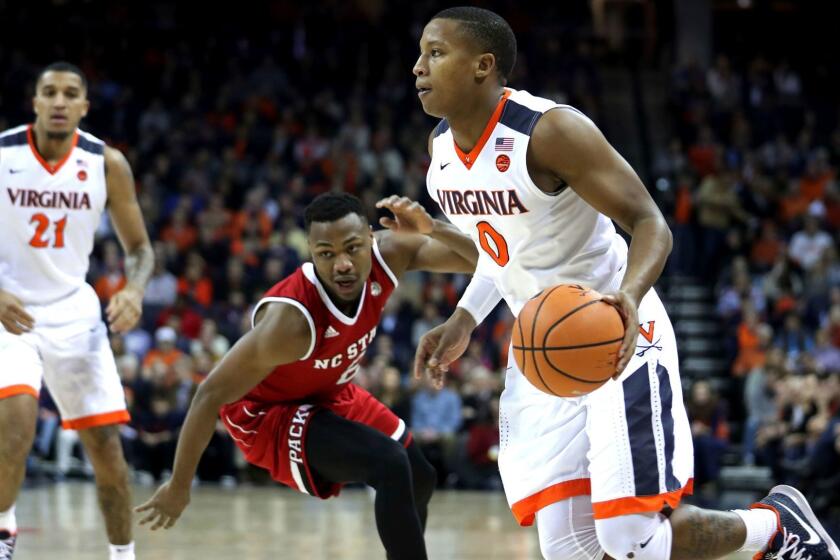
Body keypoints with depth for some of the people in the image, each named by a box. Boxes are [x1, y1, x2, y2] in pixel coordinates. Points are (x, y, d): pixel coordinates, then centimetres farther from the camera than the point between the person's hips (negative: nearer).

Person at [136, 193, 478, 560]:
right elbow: (212, 395, -32)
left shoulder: (388, 254, -23)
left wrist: (433, 229, -38)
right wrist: (178, 487, -25)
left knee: (419, 478, 19)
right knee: (391, 466, -27)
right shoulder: (292, 320, -38)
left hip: (330, 393, 8)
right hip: (268, 413, -8)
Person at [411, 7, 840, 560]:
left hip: (618, 337, -7)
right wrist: (463, 322, 10)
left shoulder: (551, 130, -22)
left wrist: (629, 297, -41)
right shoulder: (441, 145, 3)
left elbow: (650, 223, -22)